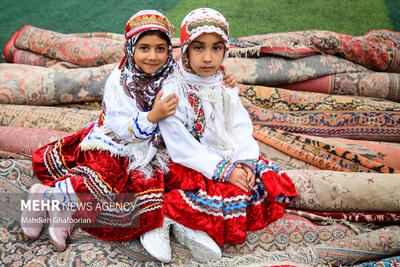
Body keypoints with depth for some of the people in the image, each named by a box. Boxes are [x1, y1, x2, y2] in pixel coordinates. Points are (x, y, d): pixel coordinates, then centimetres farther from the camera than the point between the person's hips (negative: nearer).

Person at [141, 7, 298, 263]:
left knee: (275, 183, -6)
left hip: (230, 160, 7)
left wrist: (246, 162, -15)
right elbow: (181, 146, -17)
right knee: (231, 194, -28)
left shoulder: (225, 87, 6)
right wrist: (223, 171, -21)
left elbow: (242, 129, 3)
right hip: (192, 166, -7)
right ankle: (167, 215, -11)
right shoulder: (172, 91, -14)